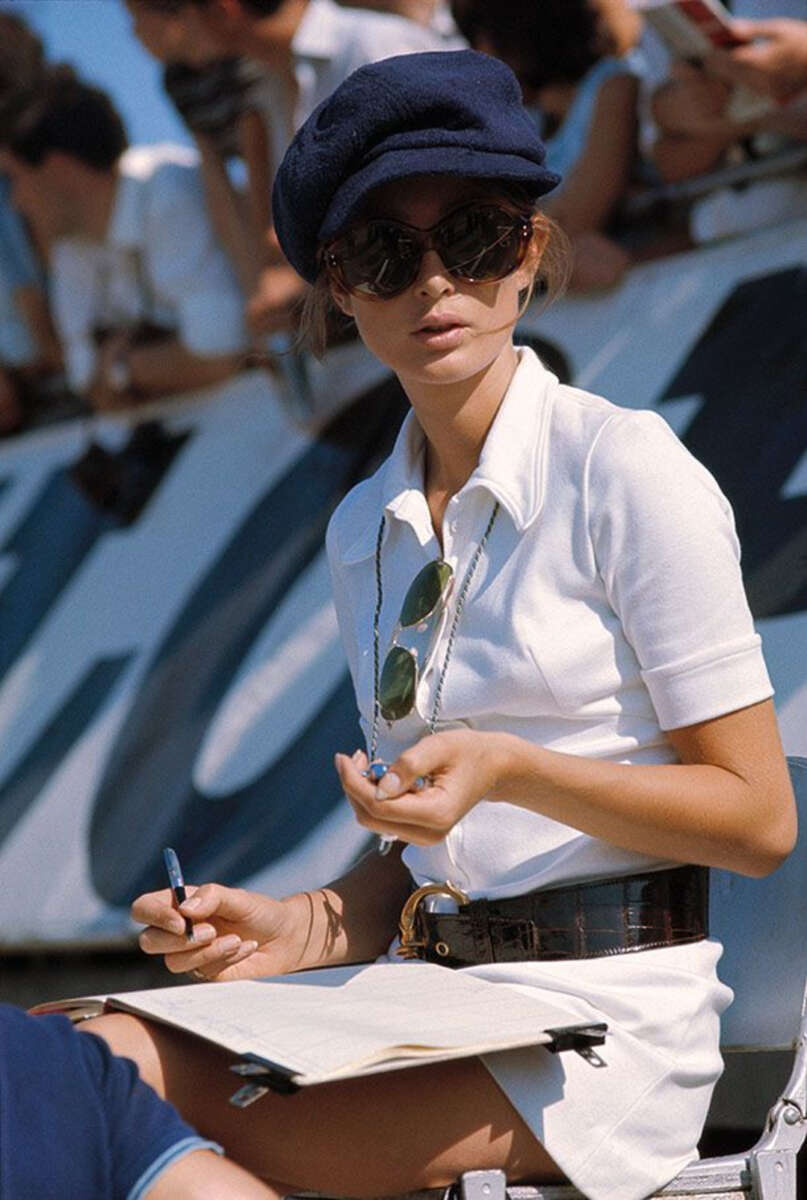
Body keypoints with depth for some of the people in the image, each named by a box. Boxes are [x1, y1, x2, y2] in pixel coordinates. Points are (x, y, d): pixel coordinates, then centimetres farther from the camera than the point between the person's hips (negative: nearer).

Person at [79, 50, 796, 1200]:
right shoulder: (364, 532, 15)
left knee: (140, 1107, -28)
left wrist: (513, 770, -17)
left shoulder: (624, 470, -4)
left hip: (604, 1017, -6)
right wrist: (300, 931, -1)